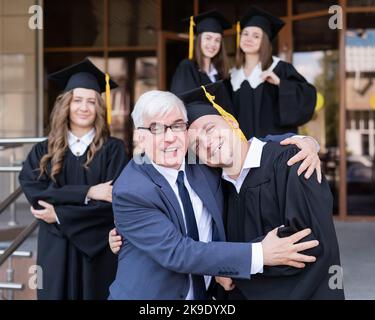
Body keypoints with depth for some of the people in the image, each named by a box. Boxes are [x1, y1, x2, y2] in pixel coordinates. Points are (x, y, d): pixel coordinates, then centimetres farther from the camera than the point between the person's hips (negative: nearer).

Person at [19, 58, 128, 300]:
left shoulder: (113, 149, -1)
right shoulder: (43, 152, 6)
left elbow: (114, 201, -11)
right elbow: (34, 192, -9)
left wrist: (60, 215, -13)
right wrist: (86, 192, -18)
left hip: (98, 252, -1)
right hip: (56, 251, 2)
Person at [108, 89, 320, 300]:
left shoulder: (202, 162, -8)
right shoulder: (130, 191, -23)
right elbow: (177, 253, -29)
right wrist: (260, 254, -31)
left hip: (204, 292, 5)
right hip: (148, 294, -5)